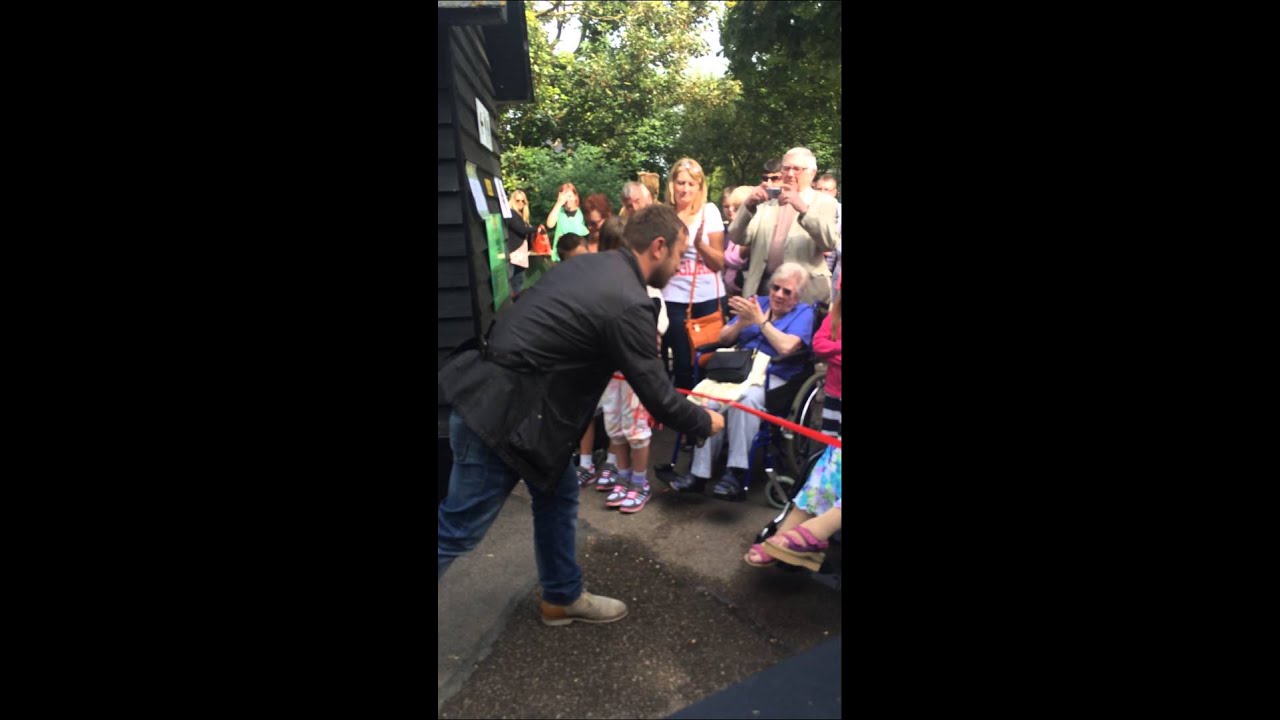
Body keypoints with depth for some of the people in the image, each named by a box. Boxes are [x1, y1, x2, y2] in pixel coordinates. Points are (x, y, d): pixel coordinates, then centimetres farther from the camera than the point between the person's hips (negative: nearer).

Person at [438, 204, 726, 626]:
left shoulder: (592, 264, 8)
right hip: (499, 412, -10)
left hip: (492, 393, 10)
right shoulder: (628, 304, -19)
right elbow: (657, 399, -12)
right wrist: (706, 423, 5)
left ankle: (563, 597, 35)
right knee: (460, 527, 4)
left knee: (557, 492, 19)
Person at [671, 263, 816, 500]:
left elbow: (786, 347, -11)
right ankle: (699, 472, -26)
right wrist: (741, 323, -4)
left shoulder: (804, 313, 8)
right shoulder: (756, 303, 20)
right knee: (709, 399, -29)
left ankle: (736, 472, -32)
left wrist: (760, 320, -8)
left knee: (746, 398, -38)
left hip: (775, 379, -4)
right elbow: (723, 339, 15)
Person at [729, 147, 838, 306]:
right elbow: (738, 238, 3)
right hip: (763, 288, 3)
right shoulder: (767, 201, 13)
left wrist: (803, 209, -24)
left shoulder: (824, 202, 5)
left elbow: (830, 242, -12)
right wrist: (749, 205, -13)